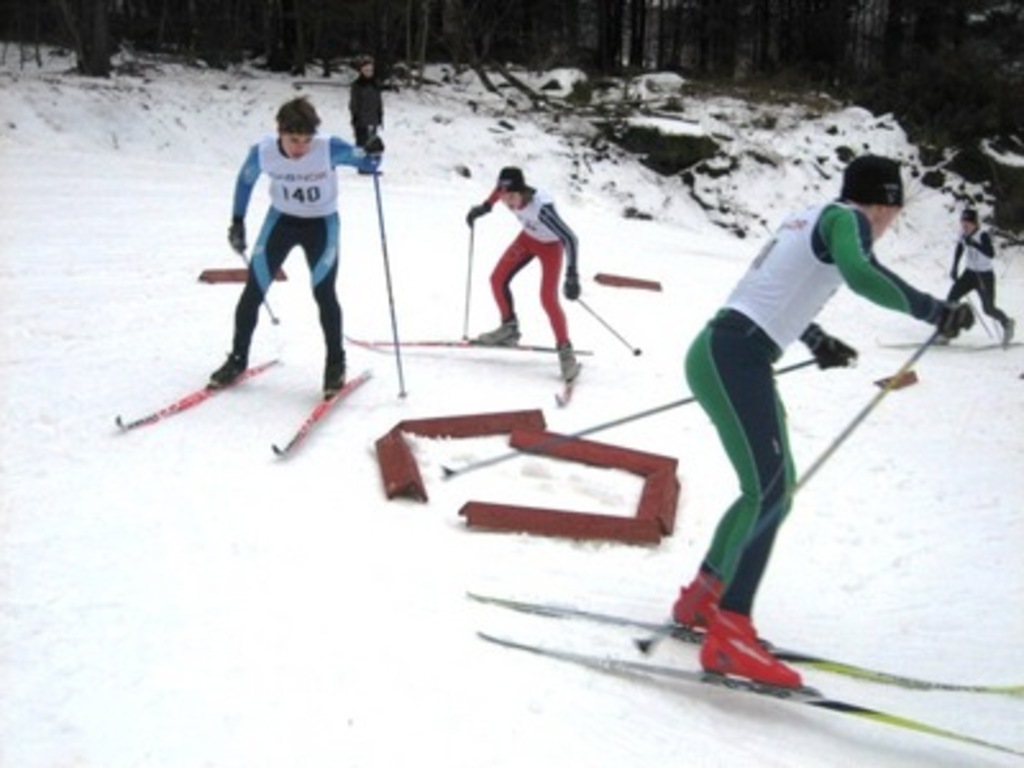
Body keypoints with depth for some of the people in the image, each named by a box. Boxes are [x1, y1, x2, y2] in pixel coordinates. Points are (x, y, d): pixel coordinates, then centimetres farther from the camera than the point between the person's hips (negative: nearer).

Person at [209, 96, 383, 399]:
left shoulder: (330, 148, -28)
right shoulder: (262, 152, -21)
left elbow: (366, 164, -13)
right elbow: (245, 180, 0)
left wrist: (373, 154, -36)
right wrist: (237, 221, 3)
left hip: (322, 223, -2)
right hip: (281, 219, 2)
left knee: (324, 293, -12)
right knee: (253, 291, 2)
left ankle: (336, 364, 8)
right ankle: (238, 358, 22)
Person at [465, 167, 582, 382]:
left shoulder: (541, 208, -42)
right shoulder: (508, 191, -24)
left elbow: (570, 239, -41)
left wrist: (572, 275, -46)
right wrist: (485, 207, 11)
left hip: (551, 245, -7)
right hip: (528, 238, 7)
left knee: (548, 299, -17)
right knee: (498, 279, 4)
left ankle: (565, 350, -6)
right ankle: (509, 328, 24)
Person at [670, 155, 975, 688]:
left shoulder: (811, 219, 24)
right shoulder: (845, 219, -3)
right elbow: (860, 273, -24)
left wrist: (816, 340, 45)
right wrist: (934, 311, -15)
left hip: (721, 352, 10)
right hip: (736, 357, -10)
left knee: (775, 488, 13)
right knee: (767, 491, -18)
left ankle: (706, 604, 14)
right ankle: (723, 632, -24)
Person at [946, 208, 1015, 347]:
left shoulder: (983, 235, -24)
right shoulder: (963, 235, -4)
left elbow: (991, 254, -37)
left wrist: (973, 243, -44)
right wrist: (954, 268, 14)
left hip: (985, 275, -6)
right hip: (969, 273, 6)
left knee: (988, 308, 2)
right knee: (951, 298, -9)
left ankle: (1007, 324, 31)